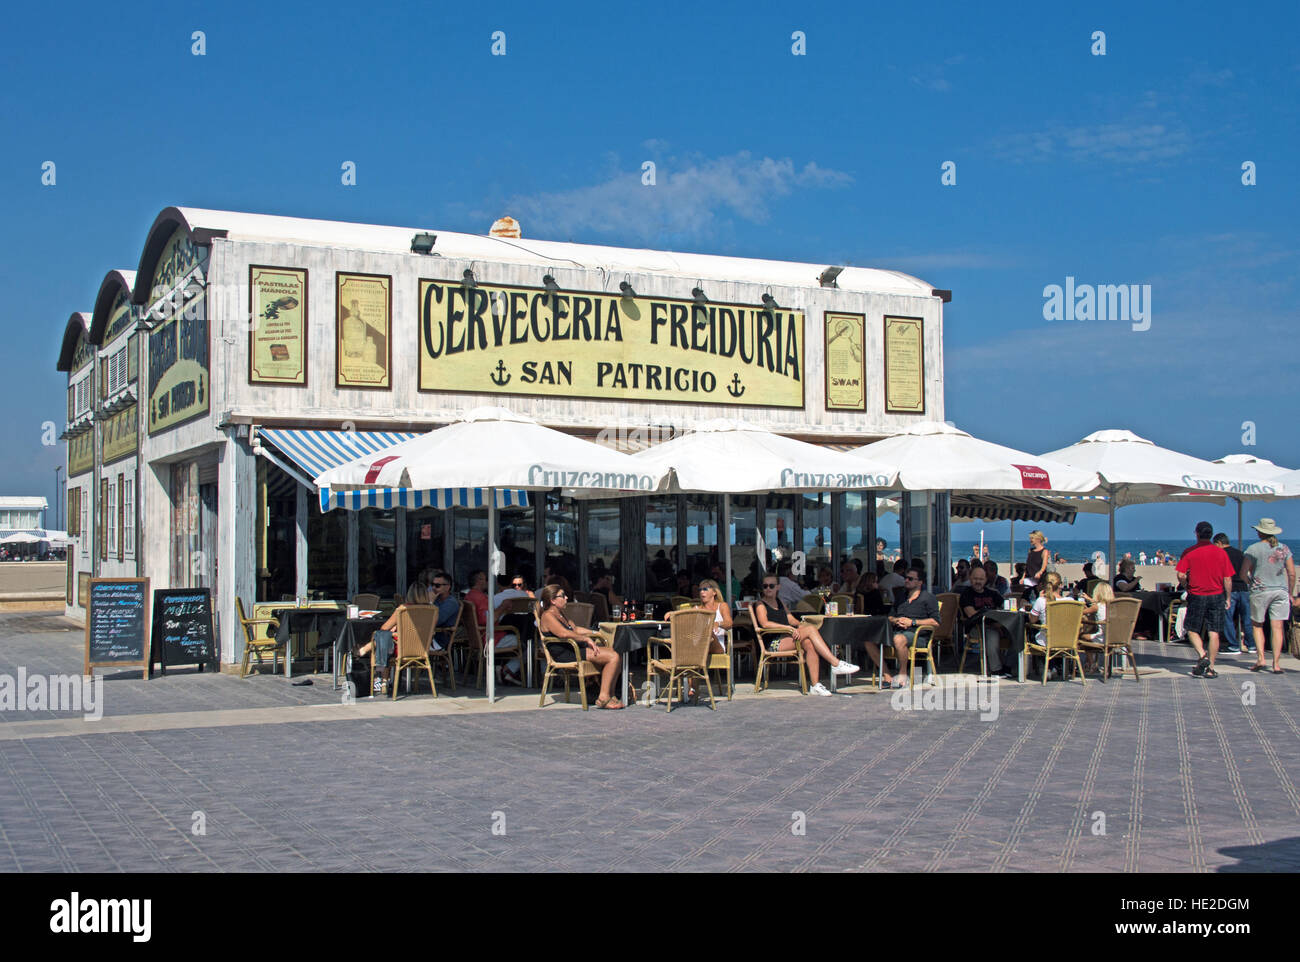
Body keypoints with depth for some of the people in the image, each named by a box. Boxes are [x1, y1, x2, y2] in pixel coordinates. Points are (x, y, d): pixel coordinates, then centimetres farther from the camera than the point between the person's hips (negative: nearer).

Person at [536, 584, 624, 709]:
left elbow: (575, 629, 31)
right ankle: (603, 698, -20)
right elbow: (564, 633, -24)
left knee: (616, 655, 0)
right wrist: (586, 639, -19)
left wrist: (595, 633, 22)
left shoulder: (560, 613, 22)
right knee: (613, 657, -21)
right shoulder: (548, 616, -10)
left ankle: (610, 695, -2)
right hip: (565, 655, -10)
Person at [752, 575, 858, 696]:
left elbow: (790, 619, 22)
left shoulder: (779, 601, 25)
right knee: (810, 629, -23)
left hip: (787, 639, 6)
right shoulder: (760, 605, 2)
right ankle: (836, 664, -25)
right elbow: (765, 623, -16)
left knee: (809, 644, -27)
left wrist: (800, 625, -2)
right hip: (774, 644, -6)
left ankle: (815, 685, -32)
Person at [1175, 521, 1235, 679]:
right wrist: (1228, 598, 11)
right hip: (1216, 596, 2)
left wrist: (1186, 584, 11)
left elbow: (1181, 575, -10)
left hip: (1196, 596, -2)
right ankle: (1210, 669, 3)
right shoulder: (1221, 552, 2)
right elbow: (1228, 579, 2)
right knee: (1214, 633, 4)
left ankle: (1202, 656, -11)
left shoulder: (1189, 552, -4)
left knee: (1192, 630, 12)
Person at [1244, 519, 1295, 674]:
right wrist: (1290, 593, 14)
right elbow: (1292, 574, 5)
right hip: (1280, 591, 2)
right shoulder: (1284, 549, 4)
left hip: (1260, 591, -2)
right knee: (1277, 627, 1)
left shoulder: (1253, 549, -5)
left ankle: (1260, 658, -2)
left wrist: (1250, 585, 13)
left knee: (1257, 625, 11)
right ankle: (1276, 663, -3)